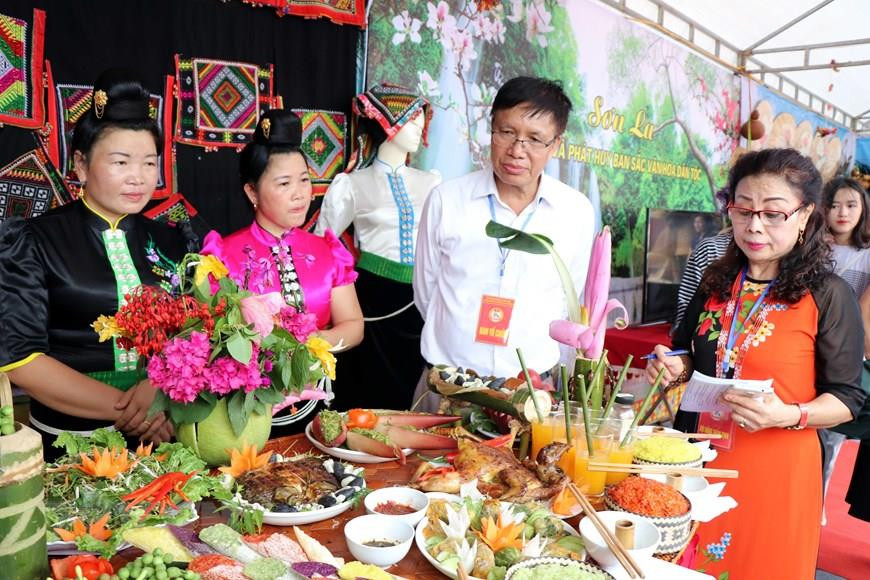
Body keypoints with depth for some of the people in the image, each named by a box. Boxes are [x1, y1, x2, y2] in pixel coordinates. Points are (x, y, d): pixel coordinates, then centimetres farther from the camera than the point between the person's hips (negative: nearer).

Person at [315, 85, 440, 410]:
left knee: (416, 399, 10)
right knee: (375, 397, 6)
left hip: (421, 301, 3)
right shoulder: (351, 185, 0)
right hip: (375, 299, -3)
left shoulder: (431, 183, 11)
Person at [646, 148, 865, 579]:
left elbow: (847, 398, -8)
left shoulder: (828, 297, -10)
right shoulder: (716, 283, 4)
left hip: (775, 469, -4)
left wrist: (789, 415, -25)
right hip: (698, 458, 4)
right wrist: (675, 368, -5)